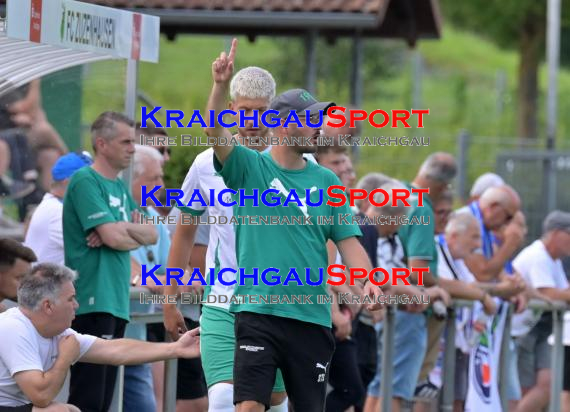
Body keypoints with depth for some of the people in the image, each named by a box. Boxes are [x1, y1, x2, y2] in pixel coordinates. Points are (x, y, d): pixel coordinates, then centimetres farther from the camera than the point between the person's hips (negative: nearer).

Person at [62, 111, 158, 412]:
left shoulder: (119, 187, 18)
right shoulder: (86, 181, -9)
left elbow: (152, 235, 12)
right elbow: (114, 237, -17)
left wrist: (124, 230, -9)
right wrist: (137, 234, 5)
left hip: (117, 302, 9)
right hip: (92, 304, -9)